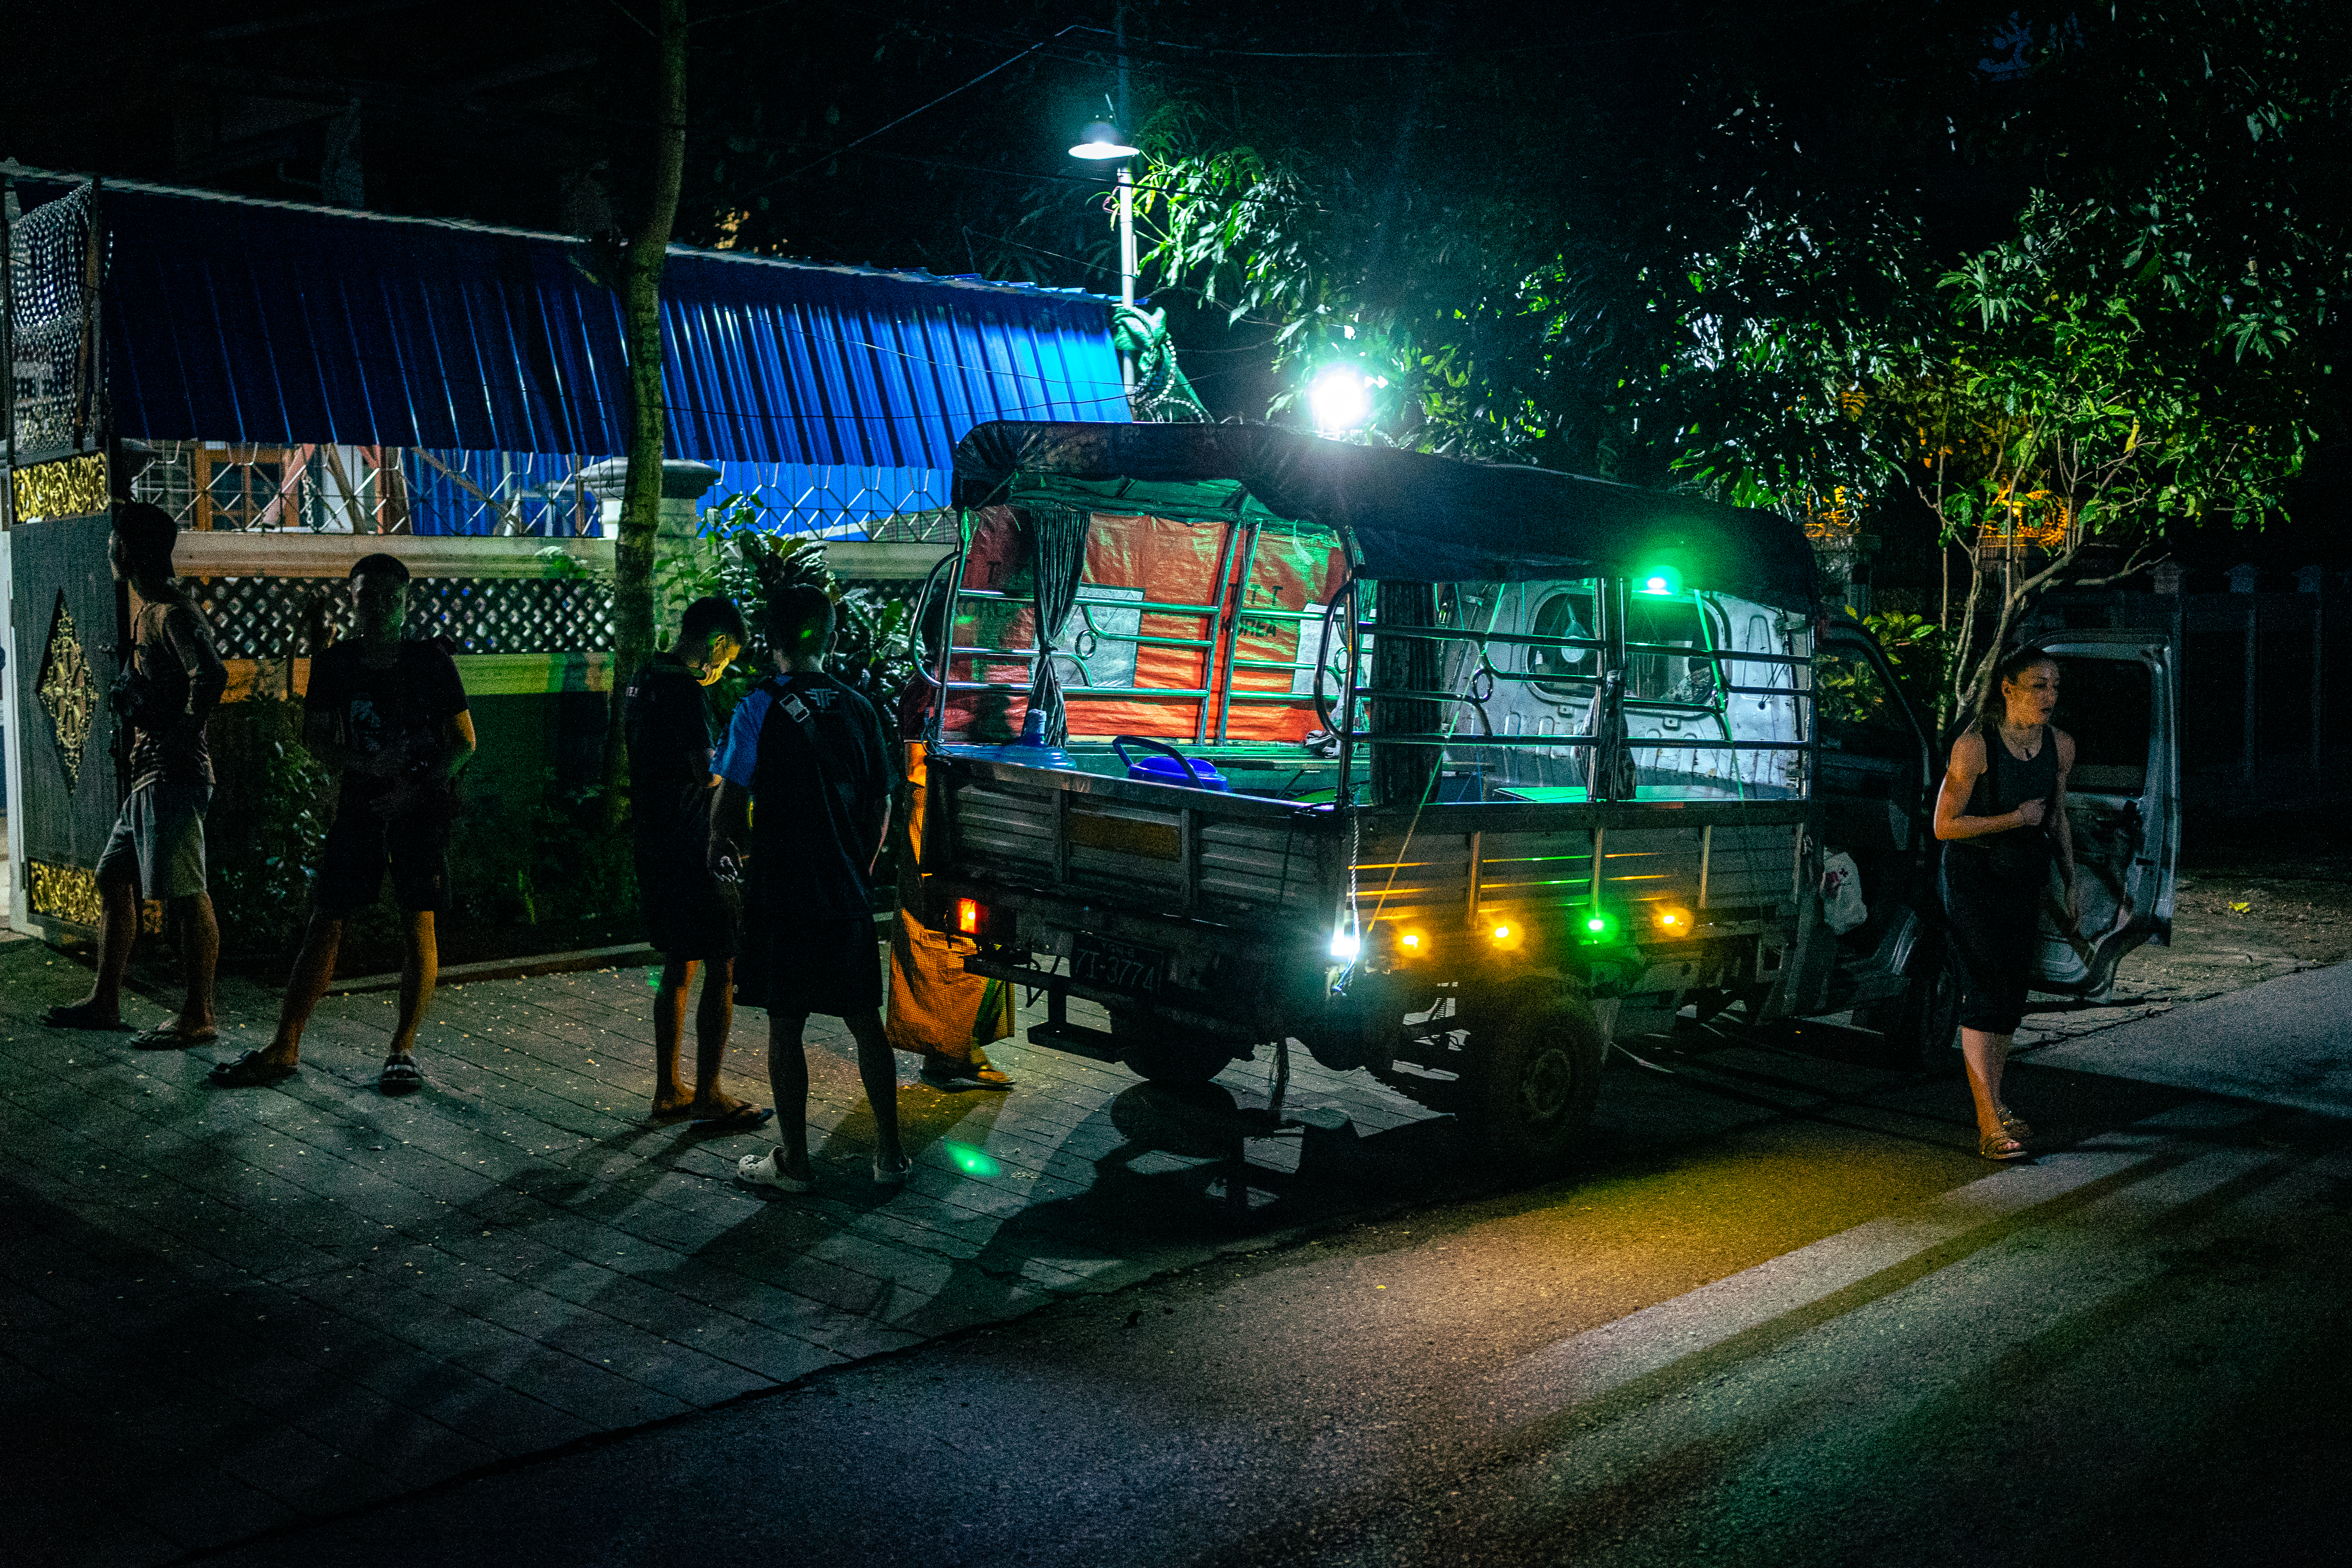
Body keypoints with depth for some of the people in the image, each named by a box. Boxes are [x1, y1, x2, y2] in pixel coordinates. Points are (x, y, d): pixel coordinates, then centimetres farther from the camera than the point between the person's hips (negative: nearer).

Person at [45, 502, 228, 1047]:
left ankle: (198, 1018, -3)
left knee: (184, 895, -8)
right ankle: (105, 1003, 27)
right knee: (113, 879, 17)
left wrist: (184, 736, -21)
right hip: (148, 776, 11)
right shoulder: (148, 611, 18)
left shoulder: (173, 614, -14)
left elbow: (212, 676, -31)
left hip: (175, 777, -11)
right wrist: (134, 695, 15)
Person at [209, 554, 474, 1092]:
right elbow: (318, 741, 6)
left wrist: (415, 790, -14)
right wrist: (368, 765, -13)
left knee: (418, 922, -4)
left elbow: (465, 741, -2)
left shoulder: (430, 660, -4)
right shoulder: (334, 665, 3)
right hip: (360, 803, 3)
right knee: (325, 920, 2)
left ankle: (403, 1049, 4)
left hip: (422, 805, -3)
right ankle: (284, 1048, 6)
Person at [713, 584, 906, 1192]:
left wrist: (721, 849, 10)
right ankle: (890, 1153, 18)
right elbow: (880, 806, 10)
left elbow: (731, 800, -11)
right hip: (848, 896, 4)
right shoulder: (857, 709, 5)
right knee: (865, 1020, 12)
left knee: (785, 1026, 5)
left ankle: (793, 1161, 13)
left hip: (785, 895, -4)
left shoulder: (760, 708, -10)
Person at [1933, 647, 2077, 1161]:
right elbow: (1944, 825, -16)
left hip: (2025, 880, 7)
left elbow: (2058, 819, 15)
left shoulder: (2060, 746, 2)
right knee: (1985, 994, -11)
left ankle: (1993, 1103, 26)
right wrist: (2016, 818, -18)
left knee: (2012, 994, 11)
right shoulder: (1974, 746, -18)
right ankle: (1989, 1127, -11)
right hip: (1973, 881, -7)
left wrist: (2071, 883, 16)